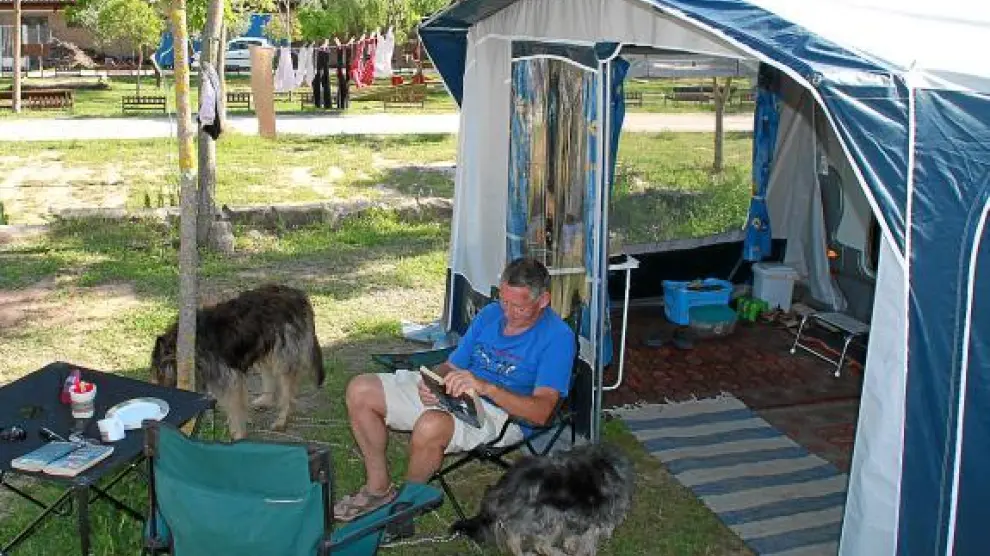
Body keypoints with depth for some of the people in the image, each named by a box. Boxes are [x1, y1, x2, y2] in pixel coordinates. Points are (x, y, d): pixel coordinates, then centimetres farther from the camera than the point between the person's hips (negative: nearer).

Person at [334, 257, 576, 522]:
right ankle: (379, 486, 9)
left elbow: (541, 412, -23)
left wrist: (485, 387, -35)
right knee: (360, 391, -3)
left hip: (503, 413, -7)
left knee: (431, 426, -39)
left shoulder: (557, 337, -12)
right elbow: (452, 366, 15)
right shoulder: (489, 314, 9)